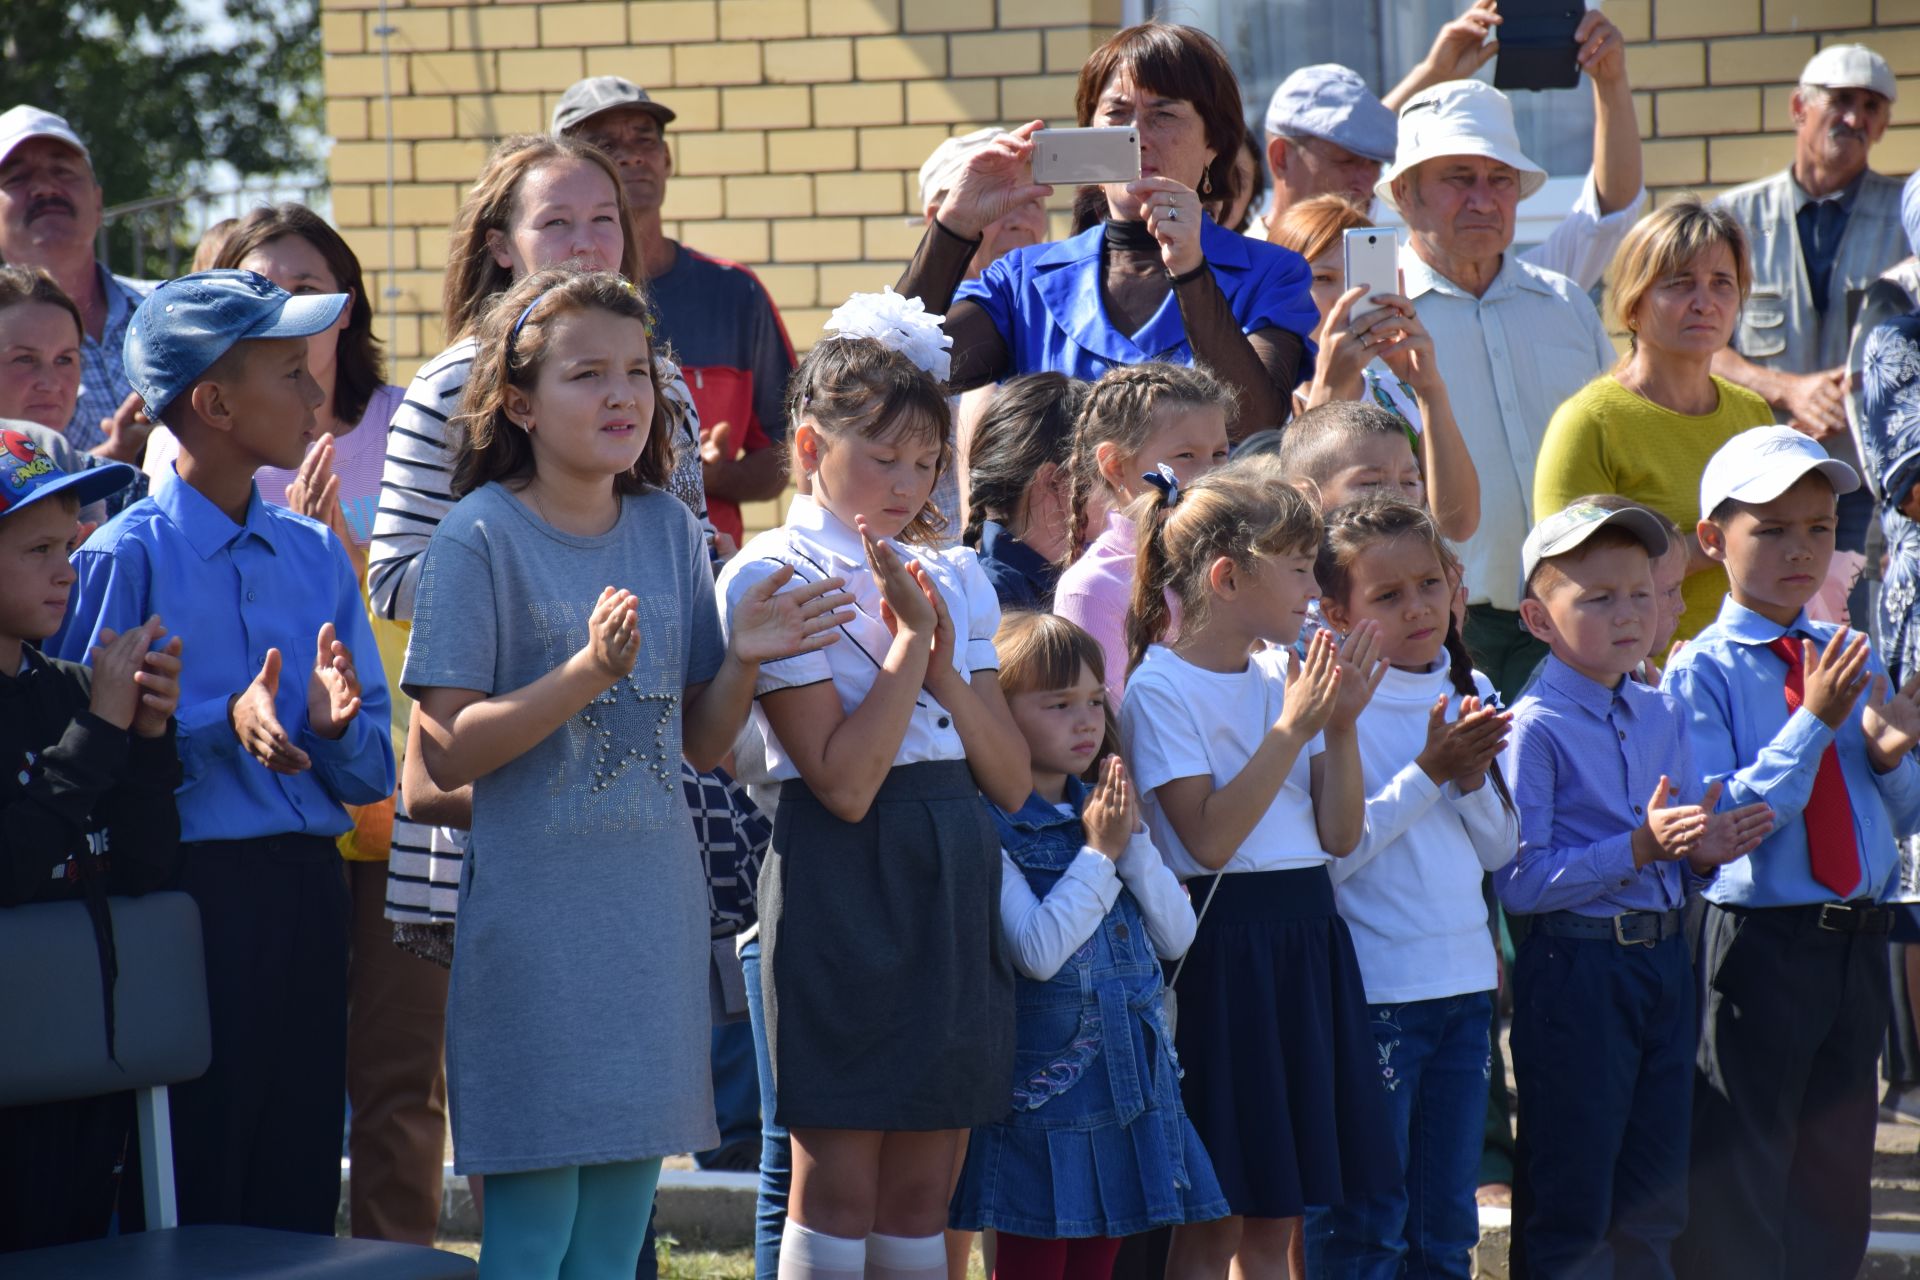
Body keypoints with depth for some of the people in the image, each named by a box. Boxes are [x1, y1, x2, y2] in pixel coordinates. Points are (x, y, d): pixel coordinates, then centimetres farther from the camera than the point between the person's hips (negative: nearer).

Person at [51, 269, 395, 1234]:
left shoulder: (317, 557, 12)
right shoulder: (125, 558, -5)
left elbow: (371, 776, 12)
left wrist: (333, 725, -8)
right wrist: (225, 724, -20)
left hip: (308, 895, 6)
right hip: (190, 891, -6)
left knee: (299, 1200, 7)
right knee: (191, 1201, -3)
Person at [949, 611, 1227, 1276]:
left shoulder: (1100, 813, 10)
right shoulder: (992, 828, -12)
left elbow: (1176, 935, 6)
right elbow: (1038, 952, -21)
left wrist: (1131, 840, -6)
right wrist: (1099, 853, -14)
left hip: (1128, 1085, 7)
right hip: (1042, 1090, -7)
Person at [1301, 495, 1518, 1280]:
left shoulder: (1468, 694, 8)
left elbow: (1500, 849, 11)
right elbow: (1332, 853, -19)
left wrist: (1473, 779, -8)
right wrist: (1429, 771, -18)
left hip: (1464, 976, 7)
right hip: (1374, 986, -7)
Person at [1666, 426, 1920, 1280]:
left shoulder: (1851, 658, 8)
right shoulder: (1700, 673, -8)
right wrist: (1814, 722, -21)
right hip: (1754, 944, -6)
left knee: (1836, 1167, 14)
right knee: (1737, 1176, 0)